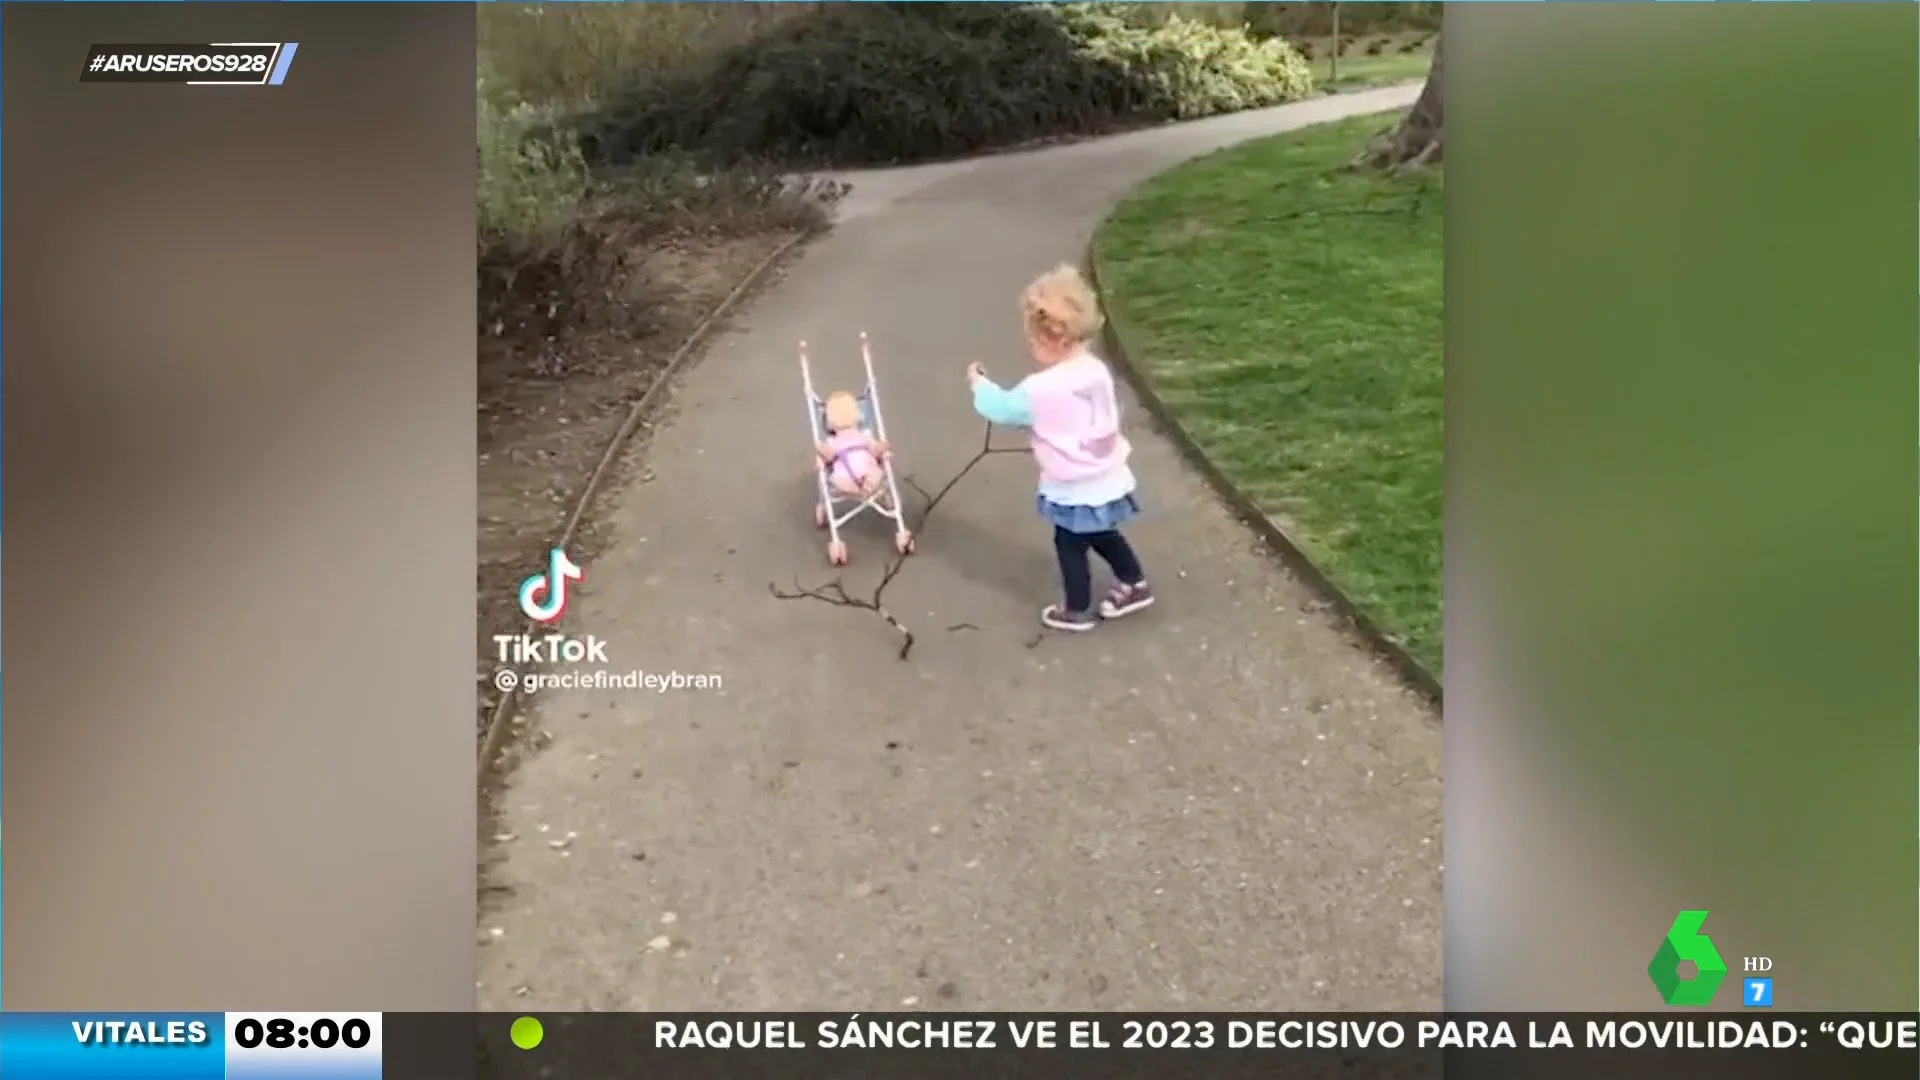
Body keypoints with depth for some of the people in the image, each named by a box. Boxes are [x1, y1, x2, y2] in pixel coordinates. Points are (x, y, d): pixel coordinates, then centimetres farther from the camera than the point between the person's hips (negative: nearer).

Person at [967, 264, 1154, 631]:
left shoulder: (1040, 390, -25)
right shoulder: (1096, 370, -4)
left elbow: (1002, 408, -10)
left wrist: (978, 383, 10)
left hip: (1073, 490, -7)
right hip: (1108, 480, 7)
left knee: (1070, 546, 12)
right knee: (1103, 536, 27)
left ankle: (1077, 611, 26)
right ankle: (1134, 584, 39)